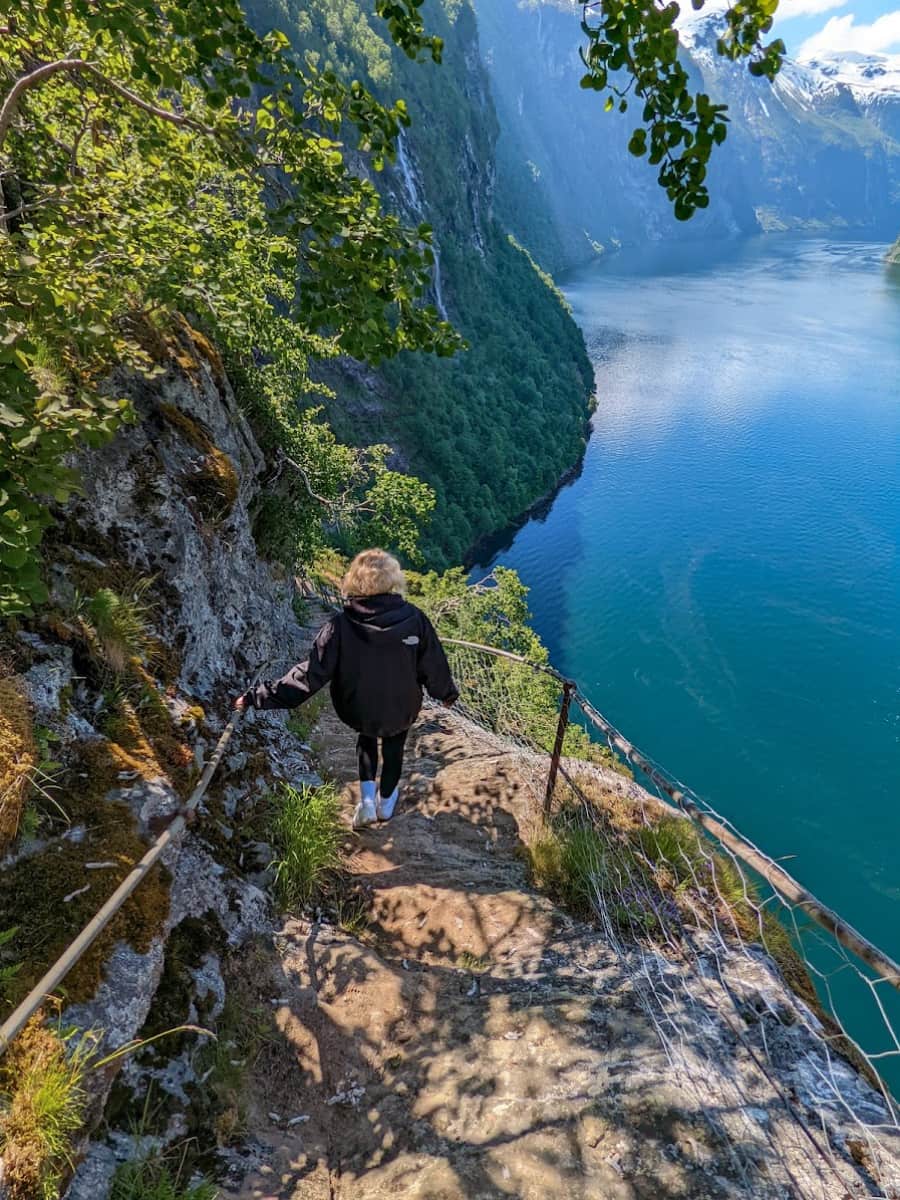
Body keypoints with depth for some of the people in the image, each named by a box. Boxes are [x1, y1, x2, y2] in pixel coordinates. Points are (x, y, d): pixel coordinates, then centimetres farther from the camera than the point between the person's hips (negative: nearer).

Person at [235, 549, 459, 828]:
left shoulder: (341, 626, -25)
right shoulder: (414, 619, -23)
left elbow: (312, 673, -22)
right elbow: (434, 665, -11)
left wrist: (259, 696, -13)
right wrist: (448, 693, 10)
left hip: (357, 711, 0)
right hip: (402, 710, 0)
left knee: (367, 737, 34)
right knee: (394, 746, 30)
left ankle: (367, 800, 26)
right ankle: (386, 803, 49)